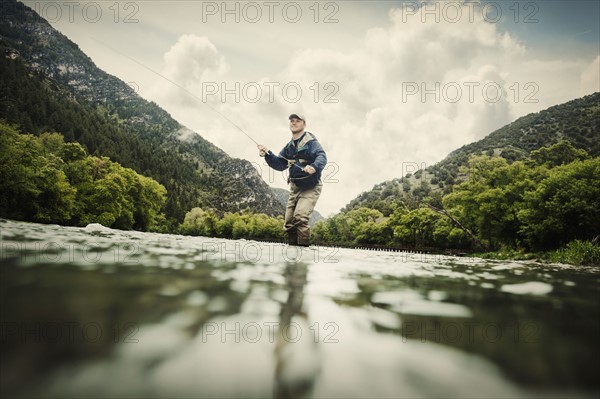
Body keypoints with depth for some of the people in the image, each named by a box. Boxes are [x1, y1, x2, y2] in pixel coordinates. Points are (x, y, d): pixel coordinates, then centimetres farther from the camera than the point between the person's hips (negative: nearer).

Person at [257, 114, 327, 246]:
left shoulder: (310, 142, -12)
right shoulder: (289, 146, 12)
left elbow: (322, 156, -28)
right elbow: (280, 164, 12)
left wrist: (314, 167, -49)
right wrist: (267, 155, -5)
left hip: (310, 188, -7)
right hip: (295, 188, 8)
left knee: (300, 217, -25)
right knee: (289, 223, 8)